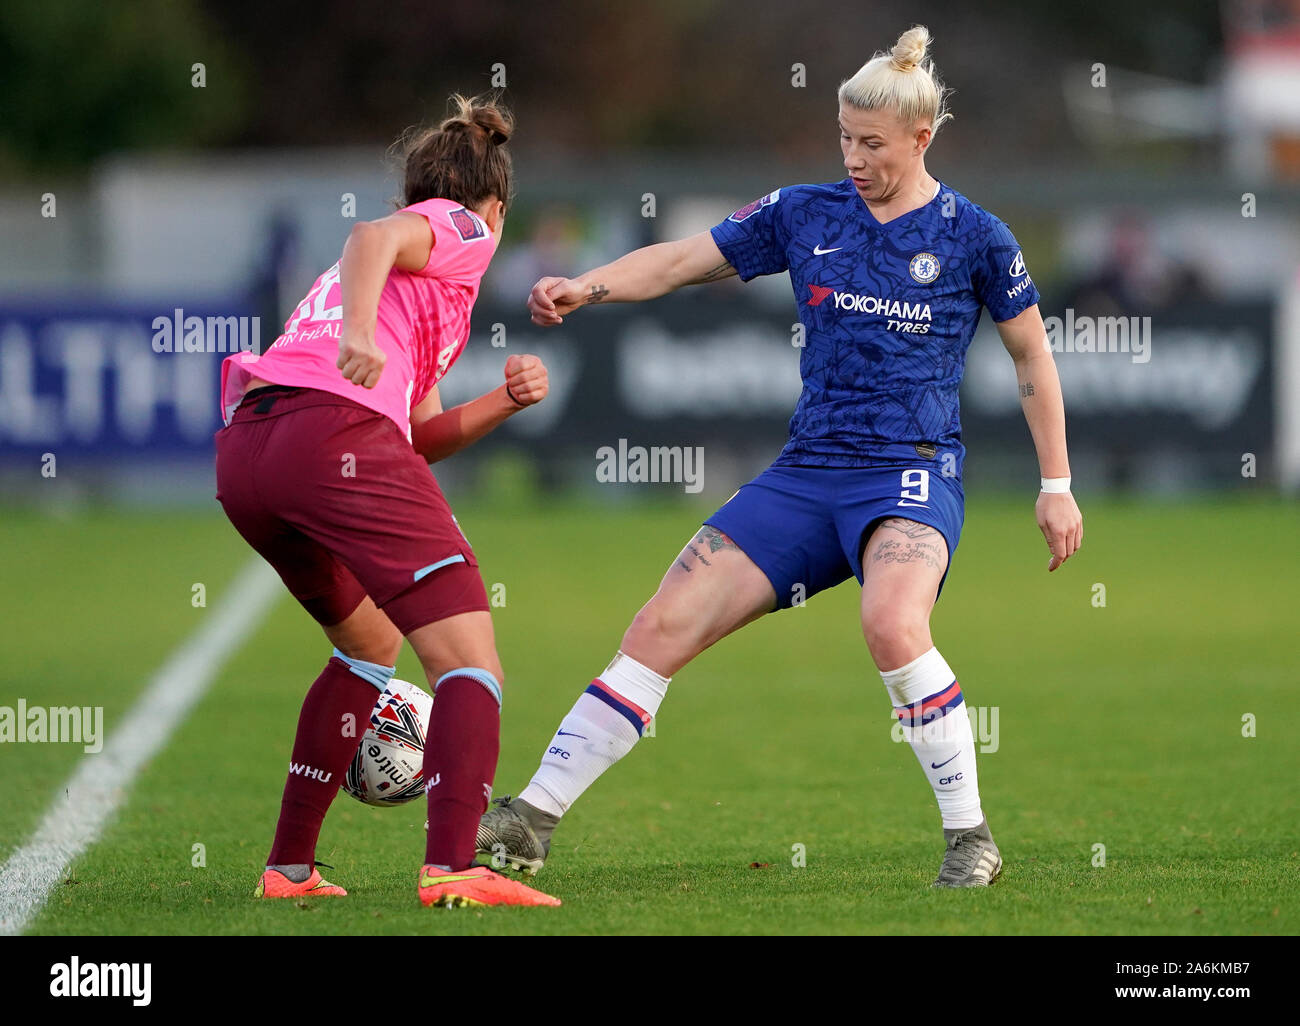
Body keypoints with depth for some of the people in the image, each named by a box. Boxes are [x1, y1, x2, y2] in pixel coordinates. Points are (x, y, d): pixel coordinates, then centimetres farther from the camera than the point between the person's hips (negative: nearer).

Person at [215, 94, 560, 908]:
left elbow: (422, 437, 34)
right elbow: (376, 237, -11)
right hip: (336, 432, -9)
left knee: (370, 643, 29)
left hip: (242, 450, 9)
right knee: (470, 662, -8)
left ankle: (289, 866, 26)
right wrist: (359, 328, -28)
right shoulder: (460, 229, 14)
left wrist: (505, 401, 20)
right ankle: (453, 865, -29)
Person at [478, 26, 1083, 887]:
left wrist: (1057, 485, 6)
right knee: (663, 629, -5)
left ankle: (971, 837, -20)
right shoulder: (805, 216, 7)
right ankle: (532, 821, 2)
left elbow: (1032, 355, 8)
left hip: (913, 474, -4)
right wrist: (587, 287, -9)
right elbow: (681, 261, 8)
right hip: (809, 475, 4)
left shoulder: (973, 236, -1)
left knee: (892, 623, -35)